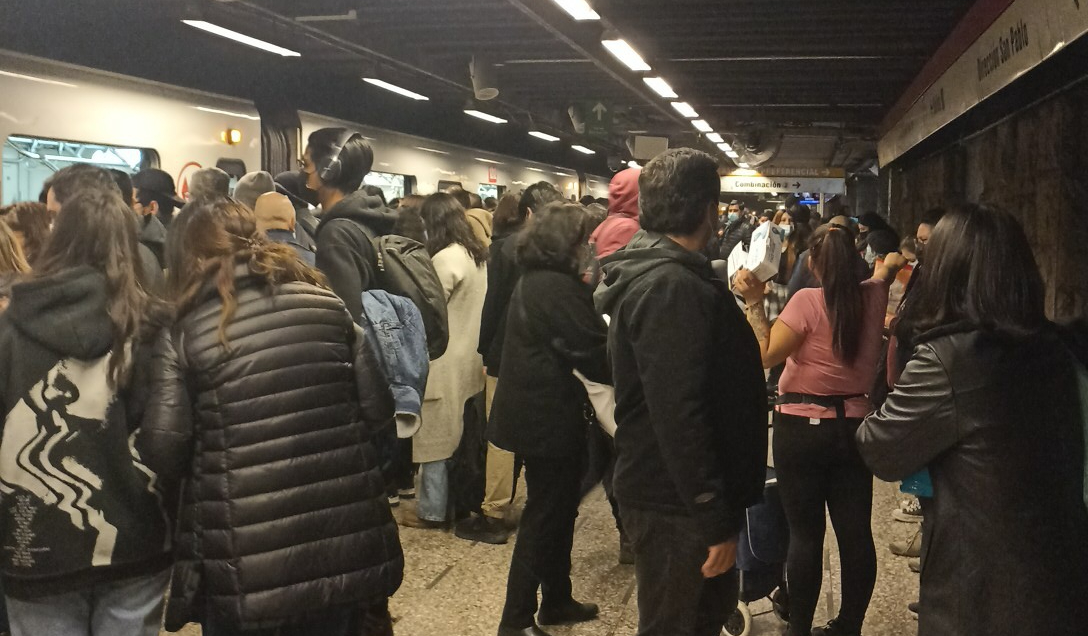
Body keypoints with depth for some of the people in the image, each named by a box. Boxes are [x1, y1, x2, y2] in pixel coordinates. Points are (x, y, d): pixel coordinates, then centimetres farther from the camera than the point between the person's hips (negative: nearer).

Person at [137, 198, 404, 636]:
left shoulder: (183, 336, -4)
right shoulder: (327, 306, 2)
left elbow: (162, 451, -11)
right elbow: (378, 410, 2)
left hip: (244, 561, -3)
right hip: (343, 542, 3)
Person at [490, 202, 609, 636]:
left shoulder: (534, 280, 11)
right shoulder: (558, 287, -20)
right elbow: (594, 355, -19)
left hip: (536, 409, 10)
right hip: (548, 416, -10)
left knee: (555, 509, 19)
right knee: (546, 514, 1)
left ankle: (556, 600, 32)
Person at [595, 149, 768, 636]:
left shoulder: (653, 274, 9)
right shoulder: (672, 288, -24)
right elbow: (679, 416, -28)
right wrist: (716, 521, -25)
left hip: (665, 490, 10)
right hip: (677, 504, -10)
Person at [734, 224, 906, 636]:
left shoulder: (808, 301, -15)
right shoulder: (873, 296, 3)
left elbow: (766, 354, -18)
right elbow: (881, 275, 28)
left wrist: (753, 302, -14)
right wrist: (890, 265, 49)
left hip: (802, 428, -5)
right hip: (854, 425, 5)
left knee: (805, 534, 3)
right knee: (855, 533, 10)